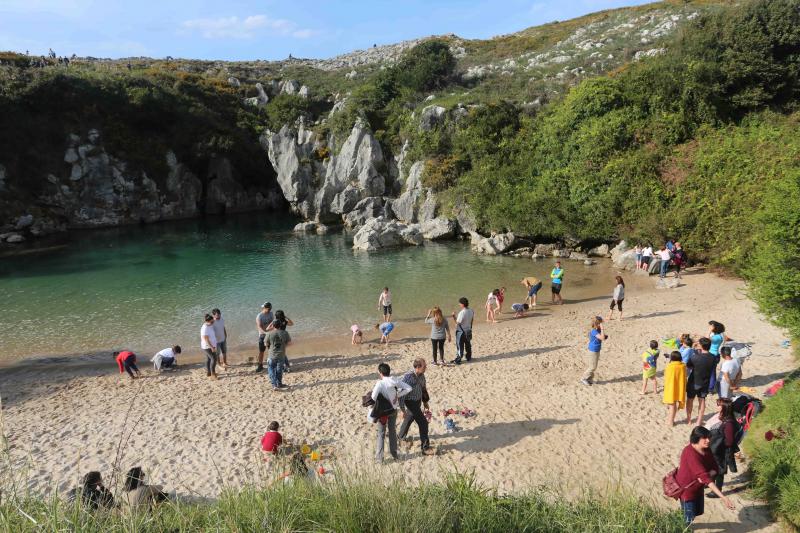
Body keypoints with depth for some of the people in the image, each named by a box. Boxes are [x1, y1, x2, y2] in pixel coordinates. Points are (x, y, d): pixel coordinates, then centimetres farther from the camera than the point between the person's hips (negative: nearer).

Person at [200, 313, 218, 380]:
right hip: (208, 346, -10)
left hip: (210, 346, 10)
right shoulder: (205, 328, -25)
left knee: (209, 359, 16)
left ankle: (208, 372, 26)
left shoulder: (209, 326, 4)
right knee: (214, 359, -11)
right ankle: (212, 374, -7)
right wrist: (212, 347, -24)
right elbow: (206, 339, -25)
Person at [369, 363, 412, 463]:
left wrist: (378, 403, -13)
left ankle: (379, 457, 13)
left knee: (381, 433, 10)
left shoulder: (380, 383, -23)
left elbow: (374, 396, -35)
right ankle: (394, 454, 30)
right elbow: (409, 388, -11)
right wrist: (398, 395, -8)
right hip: (393, 409, 4)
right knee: (392, 431, 21)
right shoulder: (395, 381, -9)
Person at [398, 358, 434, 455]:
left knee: (410, 418, 27)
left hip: (418, 401, 8)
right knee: (423, 423, -9)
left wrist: (425, 402, 19)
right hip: (411, 403, -8)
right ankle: (425, 448, 2)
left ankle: (401, 436, 51)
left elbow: (423, 388, 12)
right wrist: (403, 410, -24)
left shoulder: (421, 375, -6)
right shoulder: (408, 377, -30)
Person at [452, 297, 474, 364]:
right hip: (468, 331, 7)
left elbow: (458, 323, -22)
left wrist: (454, 316, -11)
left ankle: (458, 360, 10)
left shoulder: (462, 313, -26)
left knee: (460, 346, 3)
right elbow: (471, 320, 7)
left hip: (461, 331, -7)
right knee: (468, 345, 21)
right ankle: (468, 357, 34)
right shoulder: (471, 311, -3)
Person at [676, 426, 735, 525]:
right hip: (687, 488, -8)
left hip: (698, 487, 8)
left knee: (697, 512, 25)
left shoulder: (706, 449, -8)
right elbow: (704, 476, -41)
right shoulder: (690, 454, -35)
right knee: (689, 517, 5)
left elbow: (715, 468, -3)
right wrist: (723, 497, -46)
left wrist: (706, 475, -27)